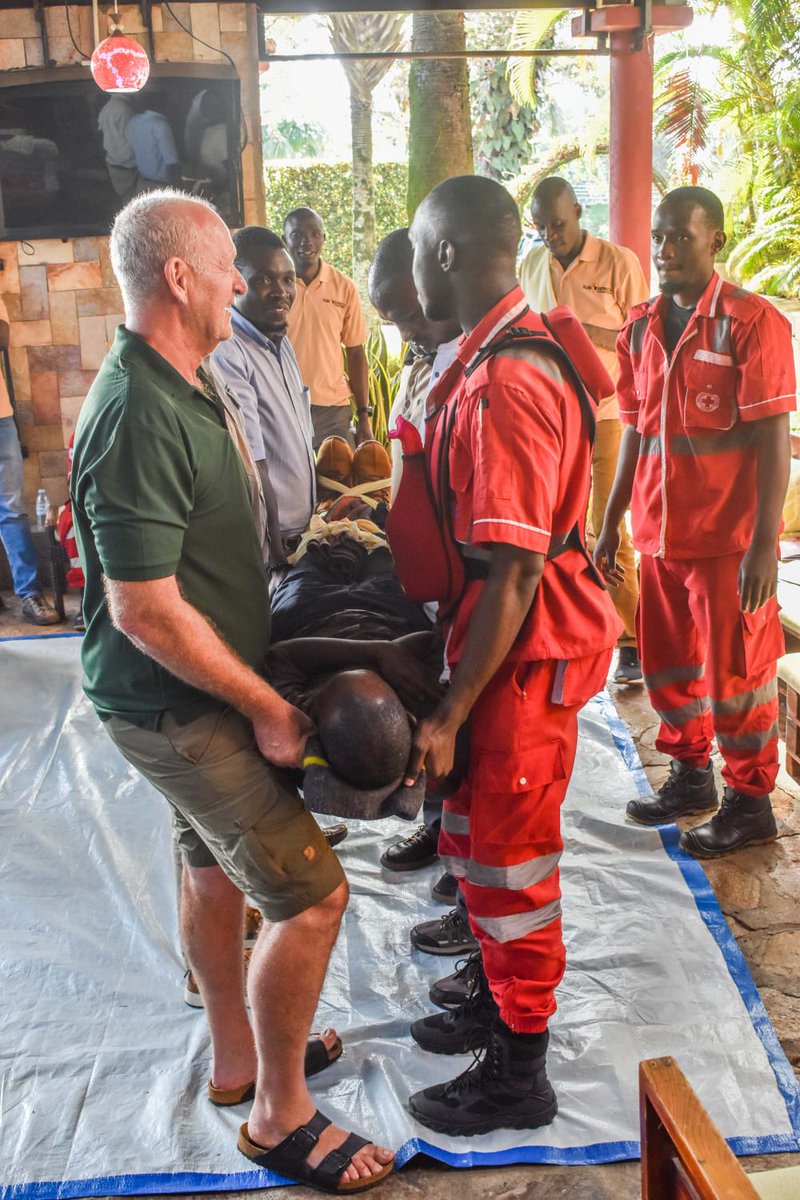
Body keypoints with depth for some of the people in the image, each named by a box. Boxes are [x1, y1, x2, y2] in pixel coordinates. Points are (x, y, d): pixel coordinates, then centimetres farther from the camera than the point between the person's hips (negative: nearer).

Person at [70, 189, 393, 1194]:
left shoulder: (181, 387, 6)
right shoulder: (138, 415, -27)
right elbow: (145, 609, -27)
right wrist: (265, 707, -20)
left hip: (198, 695, 10)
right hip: (177, 706, -10)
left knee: (217, 871, 22)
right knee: (312, 893, -4)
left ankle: (237, 1055, 41)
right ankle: (280, 1115, 15)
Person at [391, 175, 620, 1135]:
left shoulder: (505, 384, -26)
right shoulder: (497, 354, 7)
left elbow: (513, 573, -27)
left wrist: (448, 716, -22)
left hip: (525, 655, -10)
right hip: (494, 635, 10)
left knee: (508, 855, 5)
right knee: (475, 833, 23)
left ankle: (519, 1073, 26)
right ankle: (499, 1004, 44)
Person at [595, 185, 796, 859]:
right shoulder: (641, 329, 9)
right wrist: (612, 523, 14)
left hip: (728, 538, -6)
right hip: (660, 531, 6)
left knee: (736, 672, 3)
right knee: (668, 663, 15)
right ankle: (691, 777, 34)